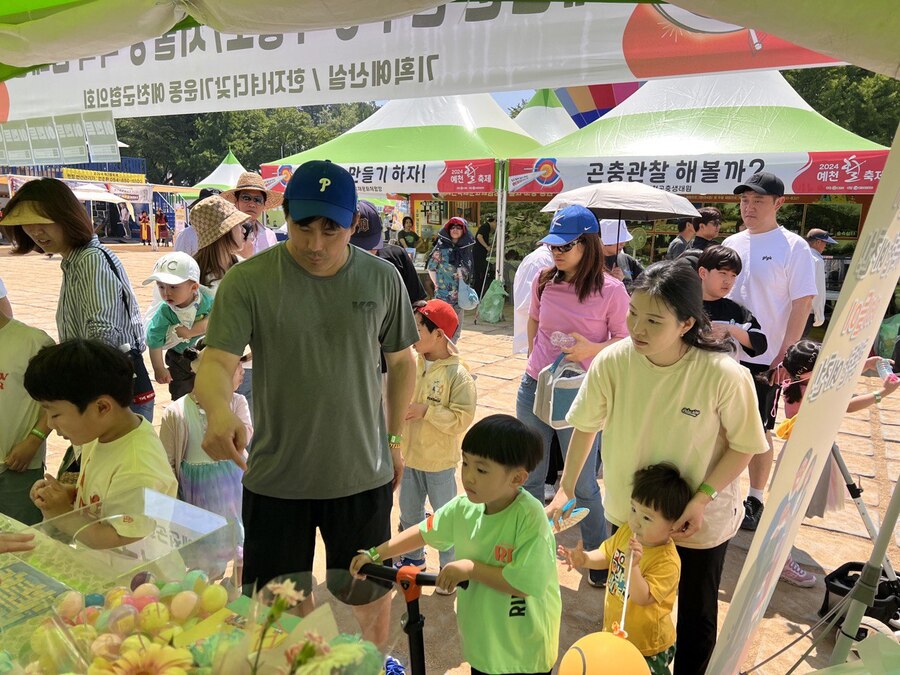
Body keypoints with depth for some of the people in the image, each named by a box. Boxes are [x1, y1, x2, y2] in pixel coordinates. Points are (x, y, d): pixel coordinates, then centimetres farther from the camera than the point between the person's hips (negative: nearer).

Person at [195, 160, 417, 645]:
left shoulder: (382, 279, -4)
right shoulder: (248, 281, -11)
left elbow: (401, 362, 7)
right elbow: (217, 362, -17)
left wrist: (395, 439, 8)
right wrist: (219, 411, -39)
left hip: (363, 475, 2)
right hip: (276, 479, -1)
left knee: (369, 595, 20)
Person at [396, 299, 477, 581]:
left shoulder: (458, 374, -19)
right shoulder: (411, 363, -4)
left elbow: (462, 419, -23)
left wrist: (426, 410, -26)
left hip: (440, 461, -5)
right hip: (409, 455, 6)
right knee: (409, 513, 22)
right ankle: (413, 558, 44)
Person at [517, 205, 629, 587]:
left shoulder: (611, 290, -13)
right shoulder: (544, 281, -1)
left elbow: (625, 342, -5)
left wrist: (591, 348, -22)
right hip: (534, 389, 4)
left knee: (583, 484, 7)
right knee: (530, 478, 16)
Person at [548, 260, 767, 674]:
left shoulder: (725, 376, -28)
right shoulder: (611, 362, -22)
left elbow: (743, 446, -13)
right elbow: (586, 426, -7)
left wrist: (702, 499, -23)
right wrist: (566, 490, -1)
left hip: (700, 520, -2)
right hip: (628, 511, 2)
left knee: (697, 615, 21)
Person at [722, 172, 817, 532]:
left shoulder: (793, 247, -8)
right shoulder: (731, 243, 9)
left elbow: (802, 303, -11)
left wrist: (785, 355, -15)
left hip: (764, 359, -5)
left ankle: (755, 501, 20)